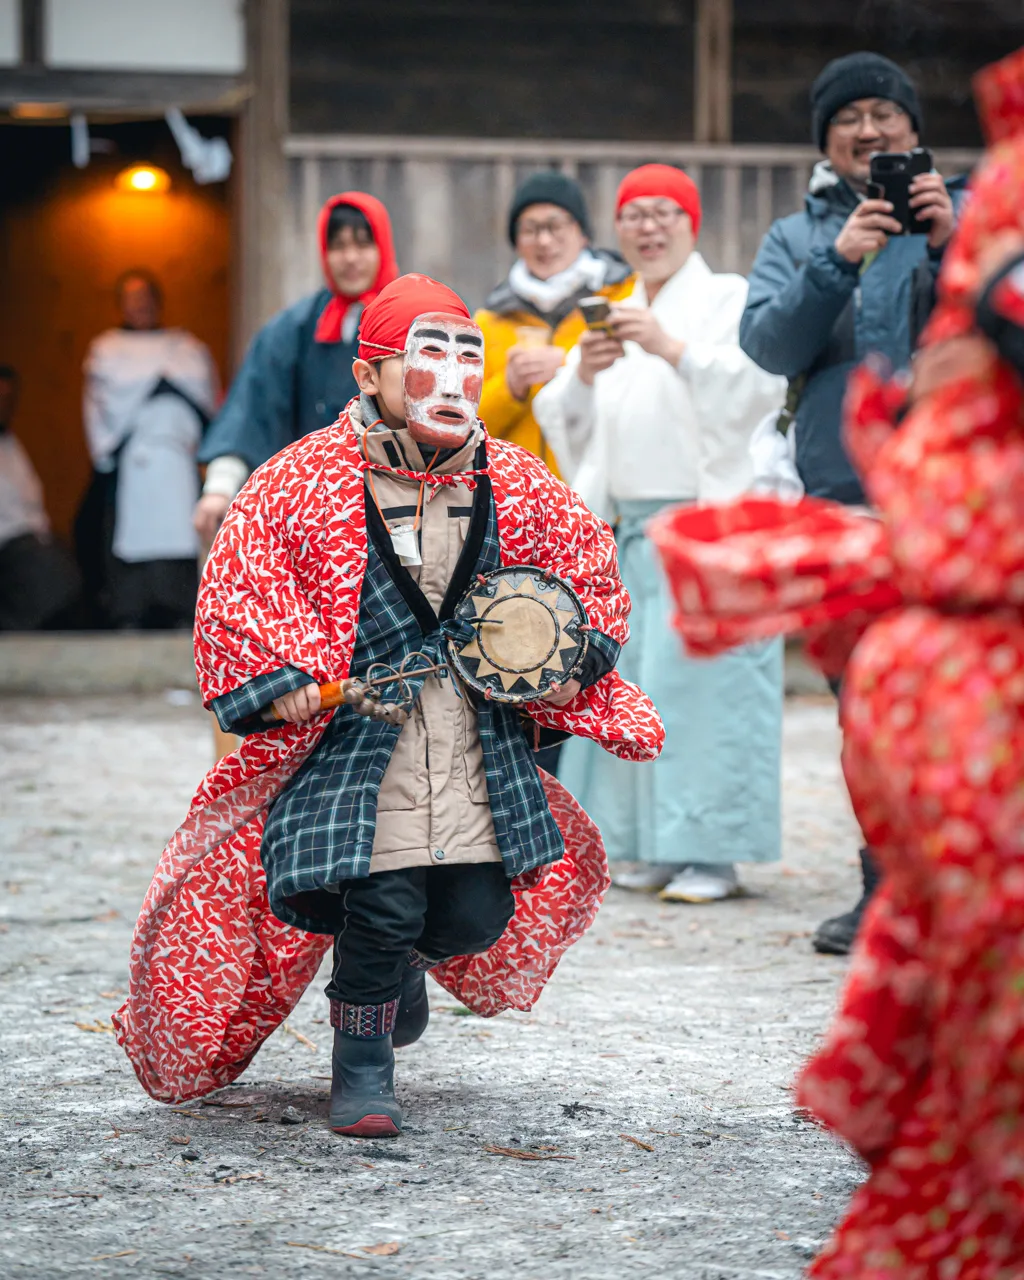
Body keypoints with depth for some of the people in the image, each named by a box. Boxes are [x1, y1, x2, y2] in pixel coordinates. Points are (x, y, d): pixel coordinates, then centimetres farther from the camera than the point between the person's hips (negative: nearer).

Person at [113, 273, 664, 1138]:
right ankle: (362, 1063, 14)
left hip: (481, 756, 4)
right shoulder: (303, 484, -6)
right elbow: (237, 586, -4)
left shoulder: (518, 487, 5)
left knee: (477, 918, 3)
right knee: (383, 905, -14)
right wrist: (279, 680, -14)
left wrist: (571, 662, 0)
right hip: (354, 743, -4)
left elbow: (592, 579, 16)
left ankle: (402, 956, 42)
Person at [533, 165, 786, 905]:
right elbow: (564, 422, 15)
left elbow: (757, 388, -11)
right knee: (631, 677, 1)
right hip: (625, 524, 6)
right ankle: (657, 846, 7)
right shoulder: (611, 318, 23)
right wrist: (583, 375, -6)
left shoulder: (730, 300, 6)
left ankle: (714, 851, -9)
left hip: (706, 518, -6)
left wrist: (673, 349, -20)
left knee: (702, 676, -11)